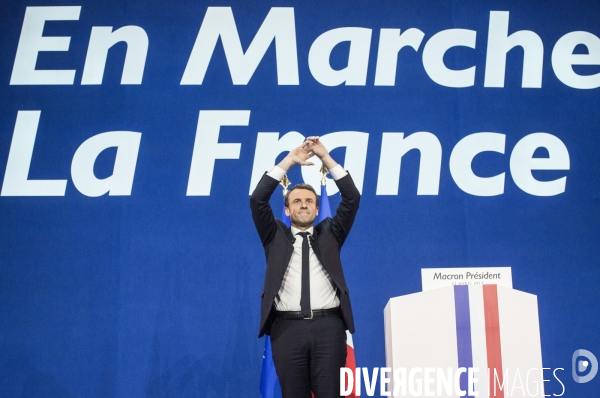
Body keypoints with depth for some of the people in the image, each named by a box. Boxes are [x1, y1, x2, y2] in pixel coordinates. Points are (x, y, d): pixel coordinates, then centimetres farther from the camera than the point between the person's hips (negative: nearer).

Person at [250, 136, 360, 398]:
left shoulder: (329, 234, 17)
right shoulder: (276, 236, 16)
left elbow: (352, 198, 9)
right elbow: (257, 200, 4)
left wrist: (325, 157, 4)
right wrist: (290, 160, 2)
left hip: (328, 326, 0)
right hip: (287, 327, 0)